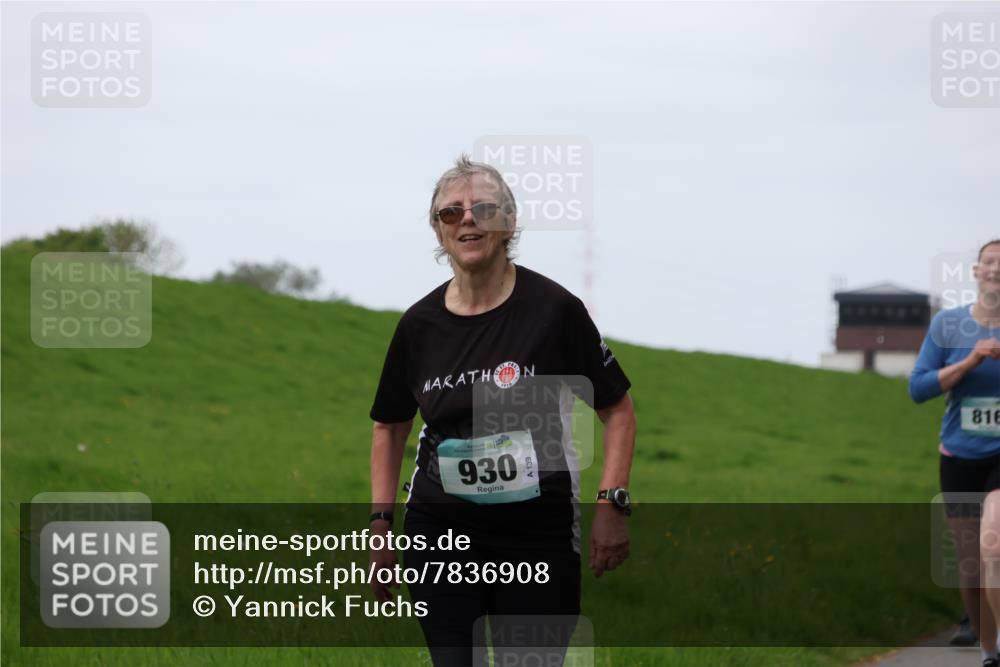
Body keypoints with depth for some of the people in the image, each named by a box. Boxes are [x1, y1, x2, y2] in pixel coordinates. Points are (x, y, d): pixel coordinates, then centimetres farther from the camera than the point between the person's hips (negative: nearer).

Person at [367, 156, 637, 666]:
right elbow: (390, 427, 16)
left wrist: (611, 503, -10)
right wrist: (381, 522, 9)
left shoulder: (553, 309, -7)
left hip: (539, 536, -2)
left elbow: (617, 410, 1)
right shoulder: (419, 325, 2)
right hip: (441, 534, 2)